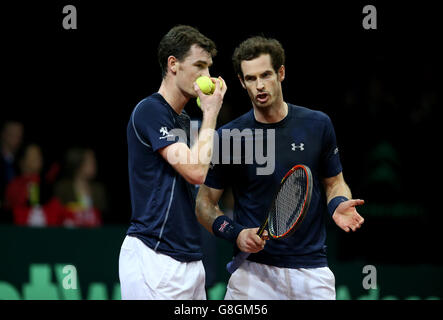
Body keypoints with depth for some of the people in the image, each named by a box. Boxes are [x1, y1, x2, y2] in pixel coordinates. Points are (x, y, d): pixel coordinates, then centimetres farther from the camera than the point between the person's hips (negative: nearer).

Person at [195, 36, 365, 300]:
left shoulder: (318, 125, 2)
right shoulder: (229, 137, -2)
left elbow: (334, 182, 14)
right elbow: (206, 203, 4)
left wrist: (338, 204, -9)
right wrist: (236, 234, -13)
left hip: (311, 267, 1)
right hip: (254, 268, -1)